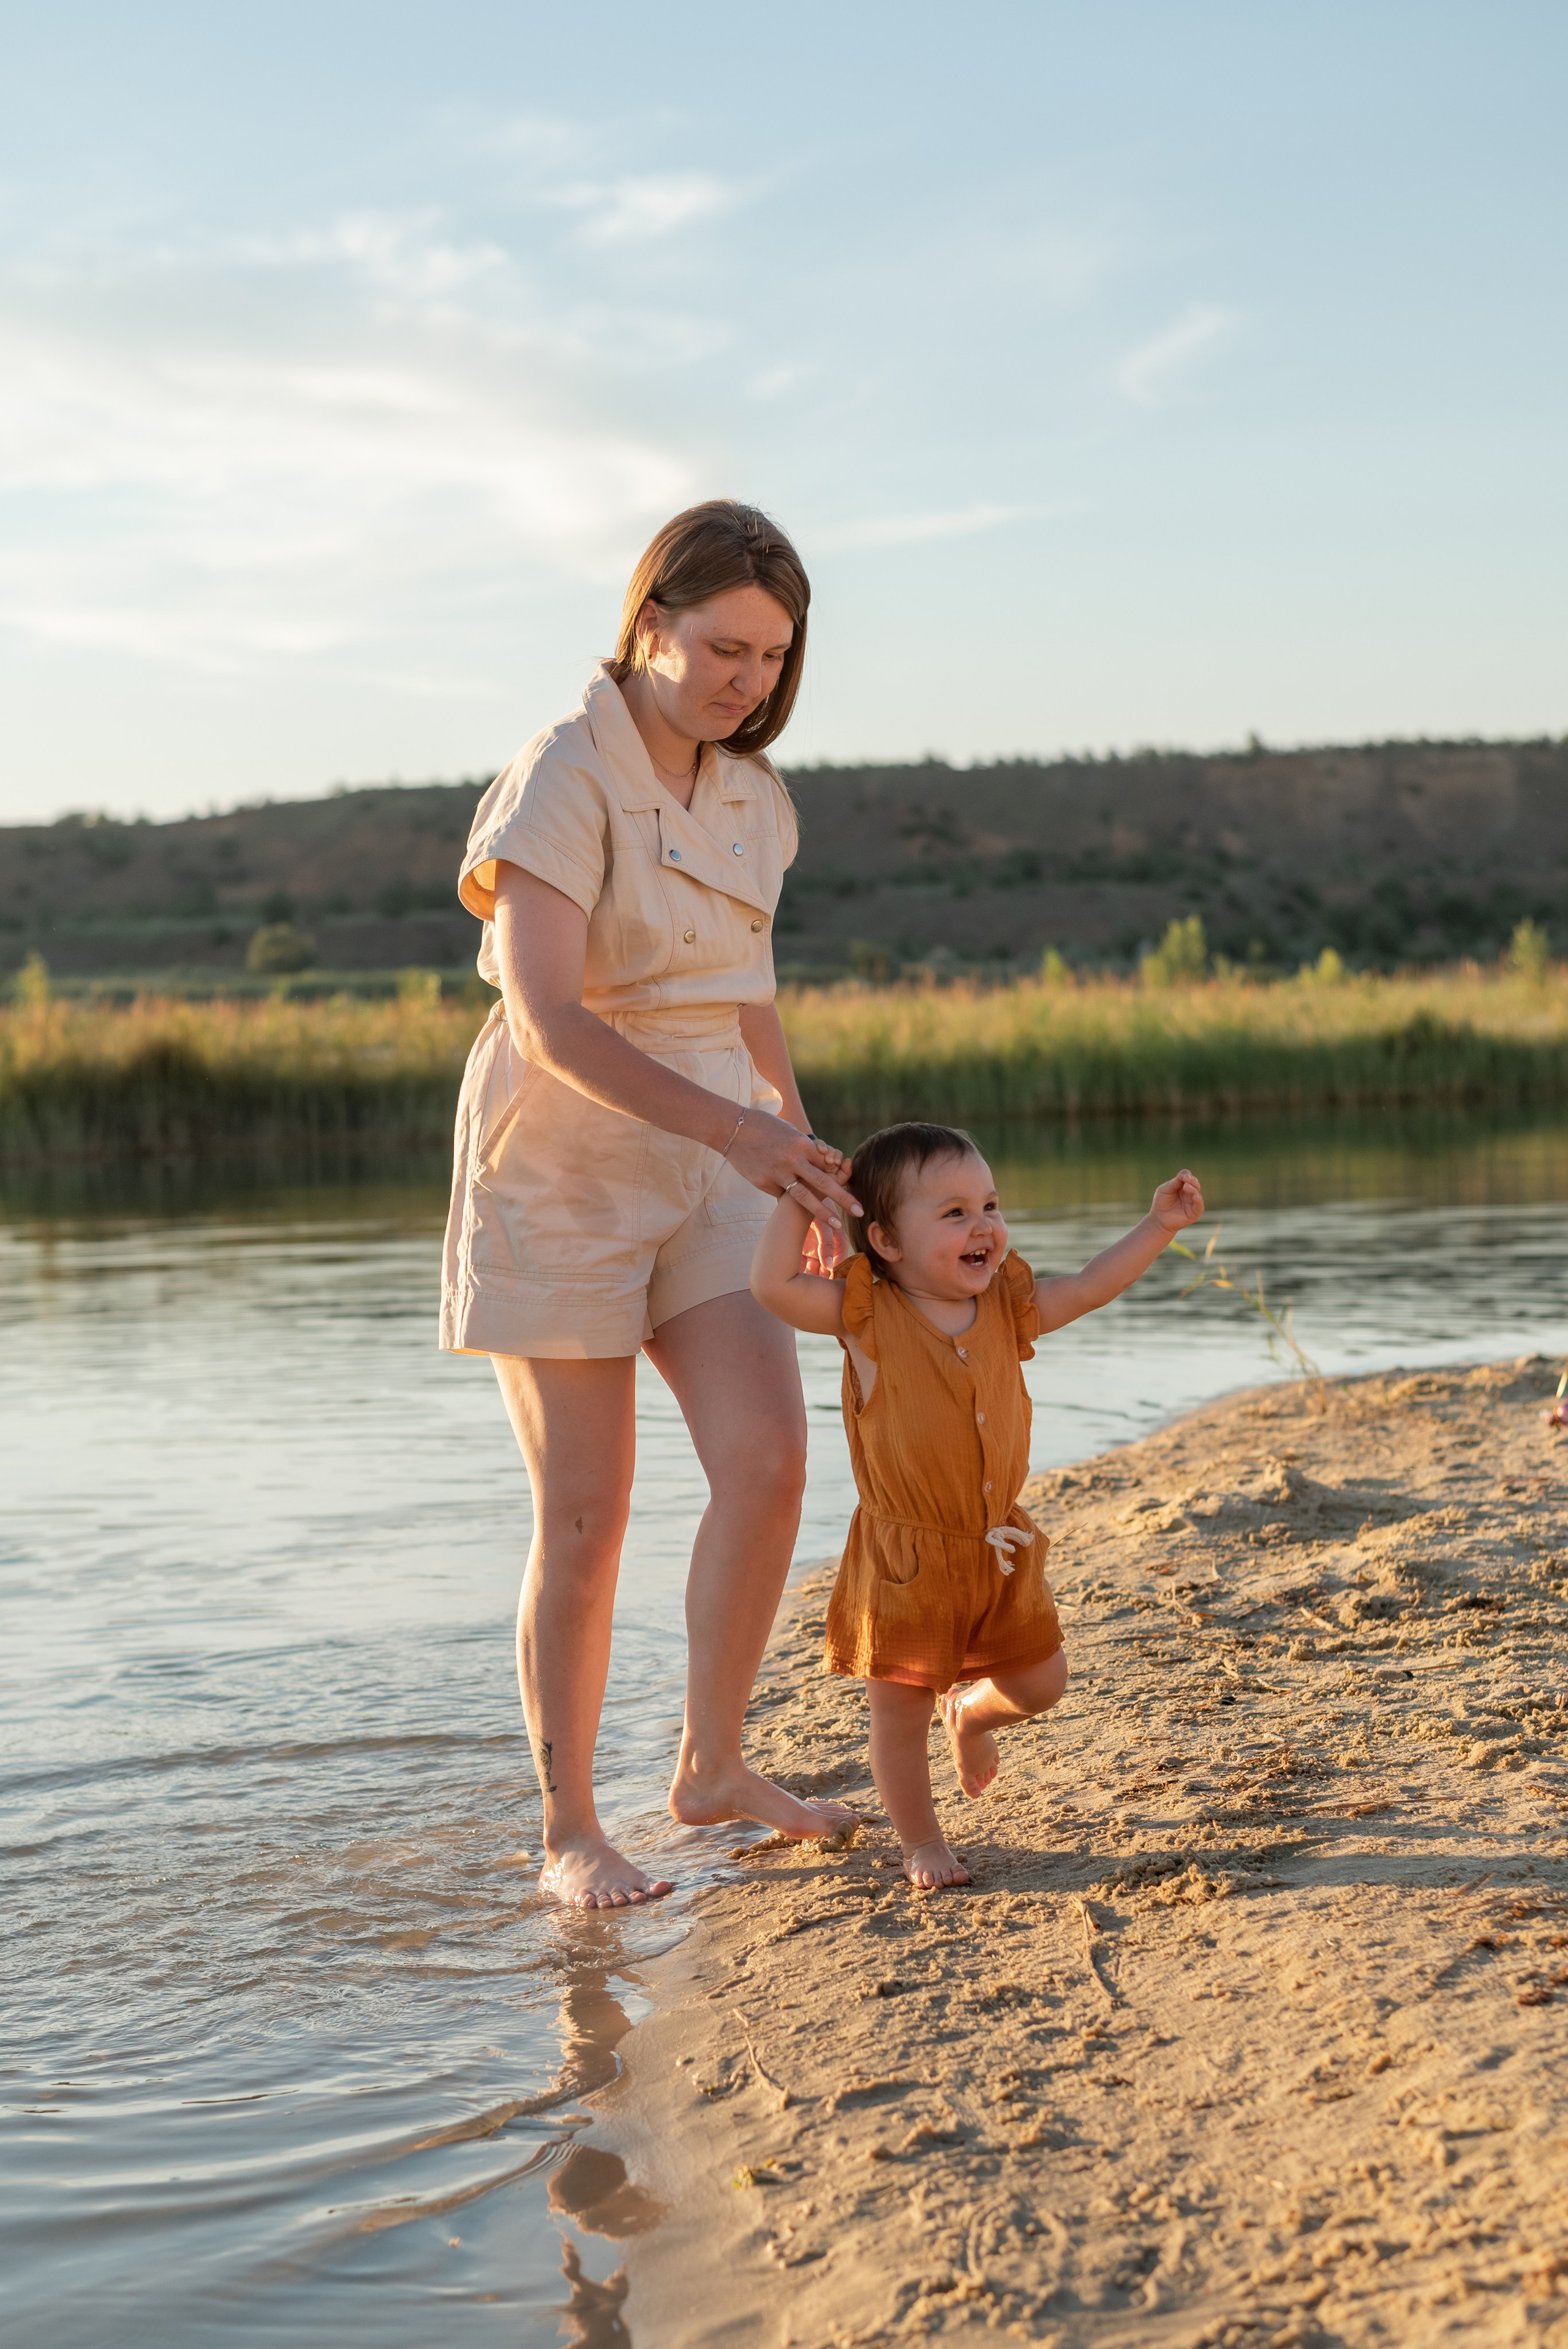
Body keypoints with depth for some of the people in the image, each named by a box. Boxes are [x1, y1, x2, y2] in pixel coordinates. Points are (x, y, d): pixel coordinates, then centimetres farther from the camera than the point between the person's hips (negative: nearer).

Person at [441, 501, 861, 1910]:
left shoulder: (755, 798, 9)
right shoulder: (566, 779, -14)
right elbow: (550, 1018, -25)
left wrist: (804, 1153, 19)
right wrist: (731, 1125, -31)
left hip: (707, 1169, 6)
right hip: (561, 1165, -6)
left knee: (769, 1462, -8)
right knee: (586, 1516, -2)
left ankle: (714, 1765, 12)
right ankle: (570, 1833, 12)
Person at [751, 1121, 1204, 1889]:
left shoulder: (1007, 1307, 1)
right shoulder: (867, 1315, -14)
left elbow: (1088, 1288, 11)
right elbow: (773, 1285, -24)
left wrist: (1156, 1227, 5)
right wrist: (798, 1199, -21)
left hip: (1000, 1552, 5)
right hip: (903, 1560, -5)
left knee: (1039, 1686, 15)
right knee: (900, 1714, 5)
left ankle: (970, 1712, 48)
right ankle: (923, 1845, 26)